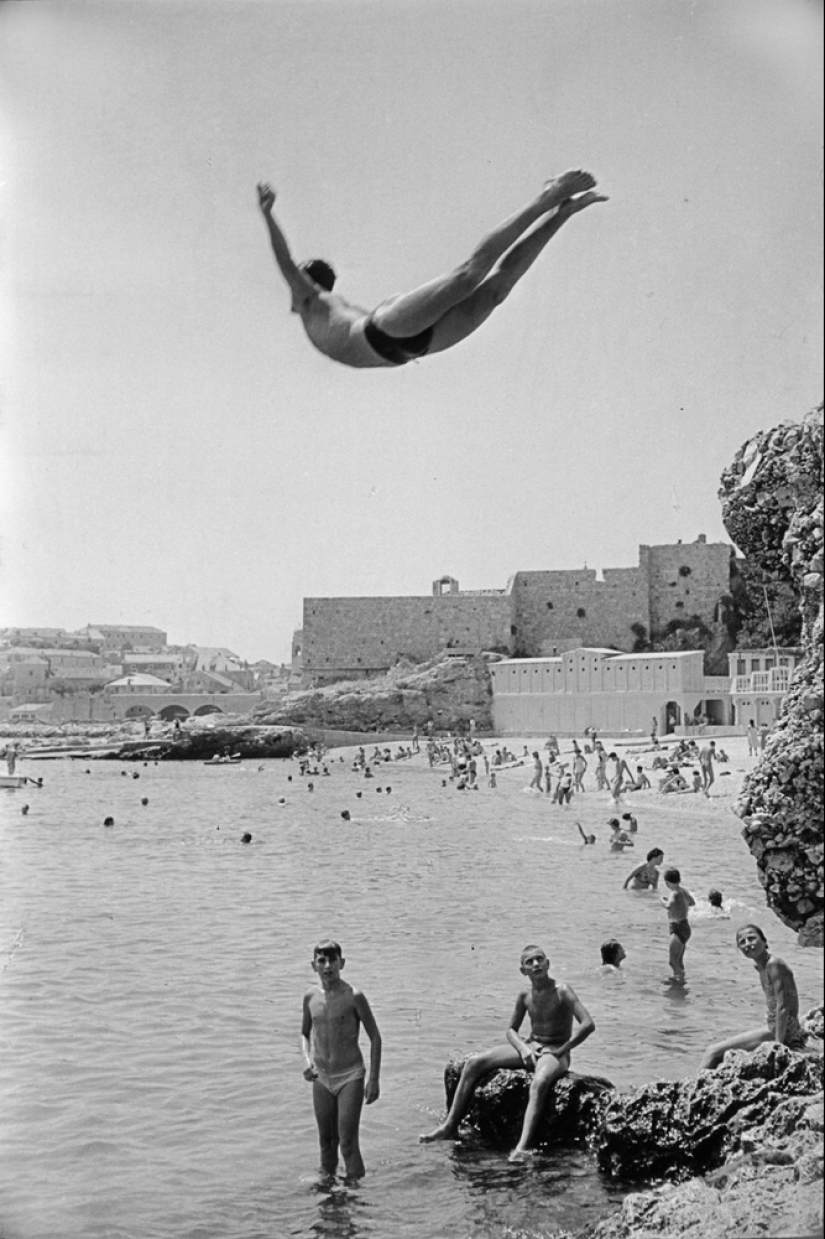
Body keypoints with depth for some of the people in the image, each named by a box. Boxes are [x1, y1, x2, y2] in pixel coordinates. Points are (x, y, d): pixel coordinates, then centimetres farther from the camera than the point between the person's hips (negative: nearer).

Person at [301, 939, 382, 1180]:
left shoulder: (354, 997, -12)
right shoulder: (310, 997, 0)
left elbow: (375, 1038, -6)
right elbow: (305, 1033, 16)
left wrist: (374, 1080, -8)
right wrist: (307, 1060, -4)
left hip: (350, 1076, -4)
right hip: (321, 1078, 4)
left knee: (348, 1142, -9)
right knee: (326, 1142, 13)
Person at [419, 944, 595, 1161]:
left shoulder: (562, 991, -14)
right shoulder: (525, 993, 2)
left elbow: (588, 1024, -23)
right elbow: (511, 1029, 11)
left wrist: (561, 1050, -19)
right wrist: (523, 1048, -10)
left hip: (555, 1053, -6)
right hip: (530, 1047, 6)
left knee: (539, 1083, -41)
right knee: (473, 1063, -7)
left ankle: (523, 1147, -49)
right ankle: (450, 1127, -3)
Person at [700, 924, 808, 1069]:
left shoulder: (774, 964, -18)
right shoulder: (759, 966, 10)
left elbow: (783, 1008, -22)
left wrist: (778, 1045, -22)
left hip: (779, 1029, -9)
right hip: (771, 1026, 9)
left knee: (712, 1052, -6)